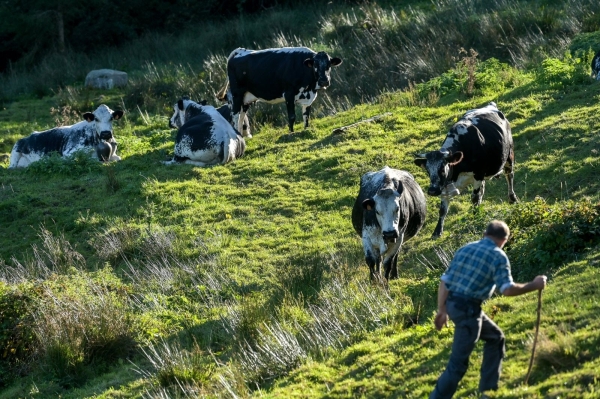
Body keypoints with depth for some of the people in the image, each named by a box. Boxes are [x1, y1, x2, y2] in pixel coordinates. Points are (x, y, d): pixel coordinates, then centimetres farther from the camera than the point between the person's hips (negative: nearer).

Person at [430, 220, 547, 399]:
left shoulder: (466, 249, 14)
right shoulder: (498, 256, -6)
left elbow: (445, 281, 11)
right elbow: (508, 289, -15)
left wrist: (442, 310, 16)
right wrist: (533, 285, -2)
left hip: (453, 304, 8)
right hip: (468, 309, -8)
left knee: (495, 337, 25)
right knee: (458, 362, -3)